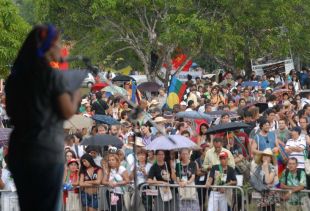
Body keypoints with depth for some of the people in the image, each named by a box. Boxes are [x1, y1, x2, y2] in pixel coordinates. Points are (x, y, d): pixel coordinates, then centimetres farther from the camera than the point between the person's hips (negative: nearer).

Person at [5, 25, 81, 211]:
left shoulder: (15, 77, 8)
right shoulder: (54, 77, -11)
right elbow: (68, 112, -9)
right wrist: (76, 96, 9)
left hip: (19, 151, 6)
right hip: (47, 153, -6)